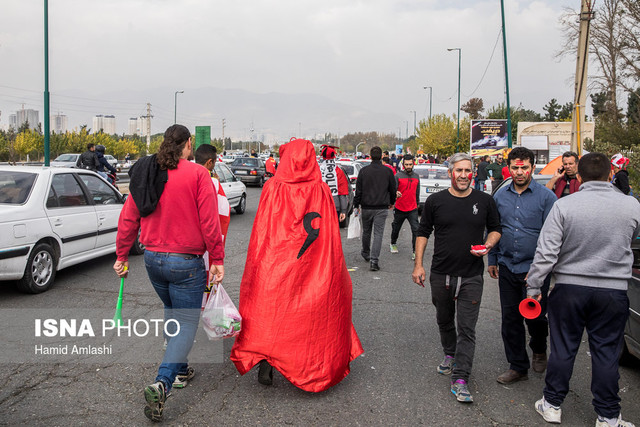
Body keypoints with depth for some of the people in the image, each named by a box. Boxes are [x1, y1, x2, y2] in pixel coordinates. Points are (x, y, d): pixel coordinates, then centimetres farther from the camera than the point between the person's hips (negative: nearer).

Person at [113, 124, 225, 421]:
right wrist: (217, 259, -8)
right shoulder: (197, 174, -12)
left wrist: (122, 255, 17)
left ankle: (180, 370, 37)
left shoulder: (145, 174, 4)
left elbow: (128, 218, 8)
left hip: (153, 260, 6)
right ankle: (162, 384, -12)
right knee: (186, 323, 3)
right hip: (185, 263, -6)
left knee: (172, 316, 25)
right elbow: (209, 222, -15)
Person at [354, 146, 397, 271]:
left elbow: (358, 190, -2)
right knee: (378, 234, -1)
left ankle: (365, 254, 37)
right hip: (382, 208, -1)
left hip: (366, 207, 1)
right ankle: (374, 260, -10)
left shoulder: (364, 171, -3)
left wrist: (356, 205, 7)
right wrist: (392, 202, 23)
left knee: (366, 231, 18)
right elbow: (393, 189, 6)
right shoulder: (388, 171, -2)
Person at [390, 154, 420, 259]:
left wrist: (417, 203, 26)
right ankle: (393, 244, 41)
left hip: (412, 209, 2)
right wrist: (396, 193, -36)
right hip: (399, 209, -2)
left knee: (416, 229, -11)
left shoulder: (416, 176, 8)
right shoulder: (398, 175, -7)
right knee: (396, 228, 15)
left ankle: (415, 251, -5)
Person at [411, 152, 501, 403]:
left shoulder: (485, 201, 0)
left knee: (467, 328, -3)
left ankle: (460, 380, 3)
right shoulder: (435, 201, -1)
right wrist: (418, 265, 0)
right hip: (441, 274, 2)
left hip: (471, 276, -1)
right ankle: (450, 355, 44)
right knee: (444, 320, 19)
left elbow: (495, 229, 13)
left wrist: (489, 244, -9)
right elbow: (423, 232, 5)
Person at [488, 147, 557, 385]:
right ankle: (518, 367, 23)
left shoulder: (546, 196, -6)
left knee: (535, 316, 2)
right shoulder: (500, 196, 6)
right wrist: (492, 260, 12)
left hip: (535, 268, -4)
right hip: (507, 267, 4)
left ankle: (539, 350, 36)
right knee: (510, 318, 9)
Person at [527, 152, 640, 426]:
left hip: (570, 288, -1)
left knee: (563, 349, 11)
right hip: (613, 291, 1)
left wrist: (534, 287, -4)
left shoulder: (564, 205, -12)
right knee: (606, 353, 11)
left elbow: (546, 252, -13)